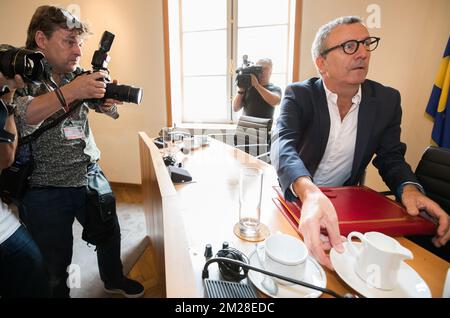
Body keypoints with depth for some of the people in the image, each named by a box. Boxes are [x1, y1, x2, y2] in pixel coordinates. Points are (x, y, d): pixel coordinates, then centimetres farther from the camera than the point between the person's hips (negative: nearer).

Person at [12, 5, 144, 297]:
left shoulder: (78, 75, 4)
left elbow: (111, 110, 8)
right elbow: (15, 120, -27)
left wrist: (109, 100, -15)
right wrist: (68, 92, -34)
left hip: (91, 177, 5)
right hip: (45, 191, -4)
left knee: (110, 235, 21)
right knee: (55, 264, 12)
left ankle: (114, 280, 48)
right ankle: (59, 292, 42)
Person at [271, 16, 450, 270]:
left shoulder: (387, 100, -2)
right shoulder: (299, 95, -13)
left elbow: (391, 157, 4)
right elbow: (284, 144, -31)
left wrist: (409, 188, -20)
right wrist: (310, 194, -52)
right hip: (297, 197, -2)